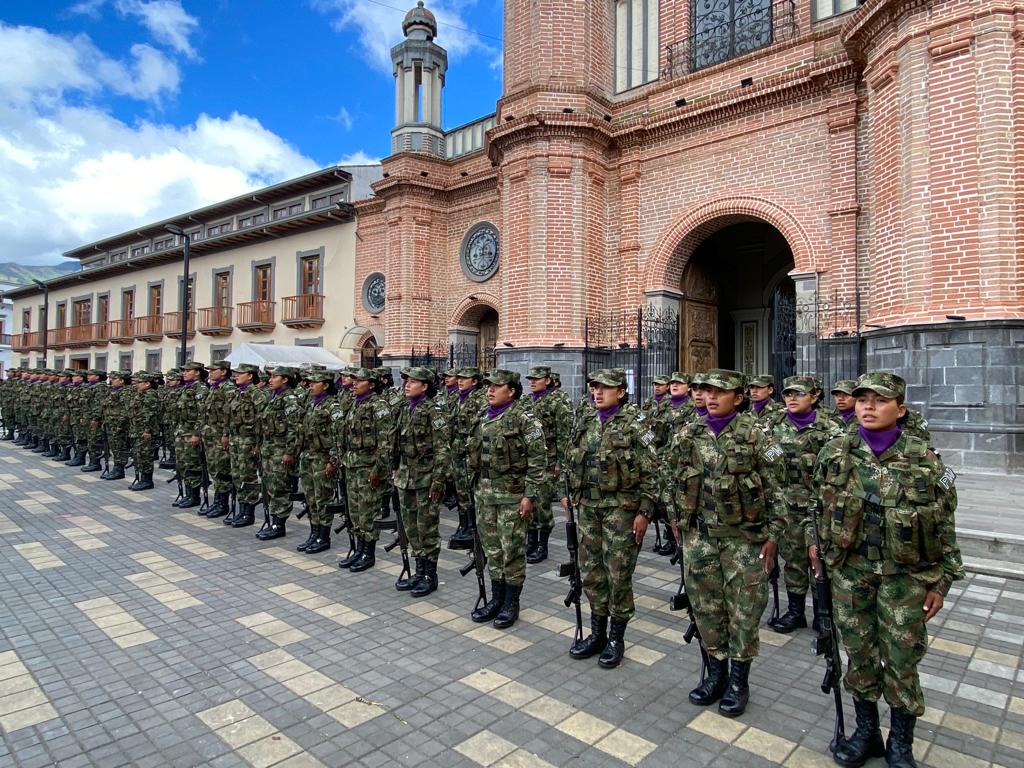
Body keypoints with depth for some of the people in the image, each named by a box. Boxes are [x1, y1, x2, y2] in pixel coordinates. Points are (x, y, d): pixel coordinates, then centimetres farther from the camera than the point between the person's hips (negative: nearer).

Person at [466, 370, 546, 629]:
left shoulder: (523, 419, -12)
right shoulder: (485, 419, 10)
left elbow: (538, 459, -14)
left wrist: (531, 495, -17)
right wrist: (477, 488, 16)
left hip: (512, 495, -7)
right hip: (485, 494, 7)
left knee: (512, 550, 3)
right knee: (491, 548, 14)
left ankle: (511, 603, 18)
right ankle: (496, 599, 28)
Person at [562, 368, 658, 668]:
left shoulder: (635, 425, -8)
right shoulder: (587, 426, 9)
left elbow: (650, 472, -10)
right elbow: (573, 464, 17)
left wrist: (644, 512, -14)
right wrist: (569, 494, 11)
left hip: (620, 508, -6)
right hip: (588, 507, 6)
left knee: (618, 574, 3)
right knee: (591, 571, 13)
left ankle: (616, 638, 20)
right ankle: (597, 633, 29)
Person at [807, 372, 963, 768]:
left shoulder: (925, 461, -9)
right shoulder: (835, 453, -3)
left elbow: (944, 527, -2)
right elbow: (816, 503, 11)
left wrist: (940, 582, -1)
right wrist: (814, 541, 7)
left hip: (904, 575, -2)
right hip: (849, 569, 2)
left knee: (901, 661, 10)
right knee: (858, 653, 14)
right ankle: (866, 732, 34)